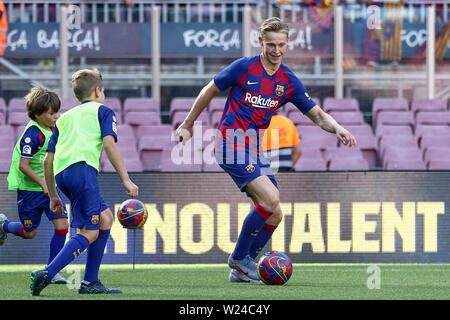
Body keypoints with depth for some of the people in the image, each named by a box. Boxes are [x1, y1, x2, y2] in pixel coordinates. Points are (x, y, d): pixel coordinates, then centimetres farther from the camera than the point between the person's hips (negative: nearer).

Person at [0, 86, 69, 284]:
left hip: (49, 186, 7)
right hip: (30, 188, -7)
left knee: (62, 225, -8)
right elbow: (23, 165, -22)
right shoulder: (32, 134, -21)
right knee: (29, 233, 7)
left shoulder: (52, 129, 4)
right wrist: (43, 184, -24)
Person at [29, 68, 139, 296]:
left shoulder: (65, 117, 31)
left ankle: (91, 282, 13)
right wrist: (126, 180, -4)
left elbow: (48, 159, 26)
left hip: (60, 173, 7)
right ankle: (46, 274, -23)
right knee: (89, 232, -7)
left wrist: (53, 195, 32)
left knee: (105, 217, 18)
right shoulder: (102, 111, 16)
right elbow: (109, 143, -2)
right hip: (82, 167, -7)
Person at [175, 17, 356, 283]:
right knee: (270, 199, -21)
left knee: (274, 215, 0)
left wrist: (338, 128, -13)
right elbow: (209, 91, 5)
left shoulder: (289, 82, 7)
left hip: (257, 149, 6)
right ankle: (239, 258, -5)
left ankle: (241, 271, 14)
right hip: (232, 143, -6)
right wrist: (188, 125, 12)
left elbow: (318, 115, 7)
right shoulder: (244, 67, -7)